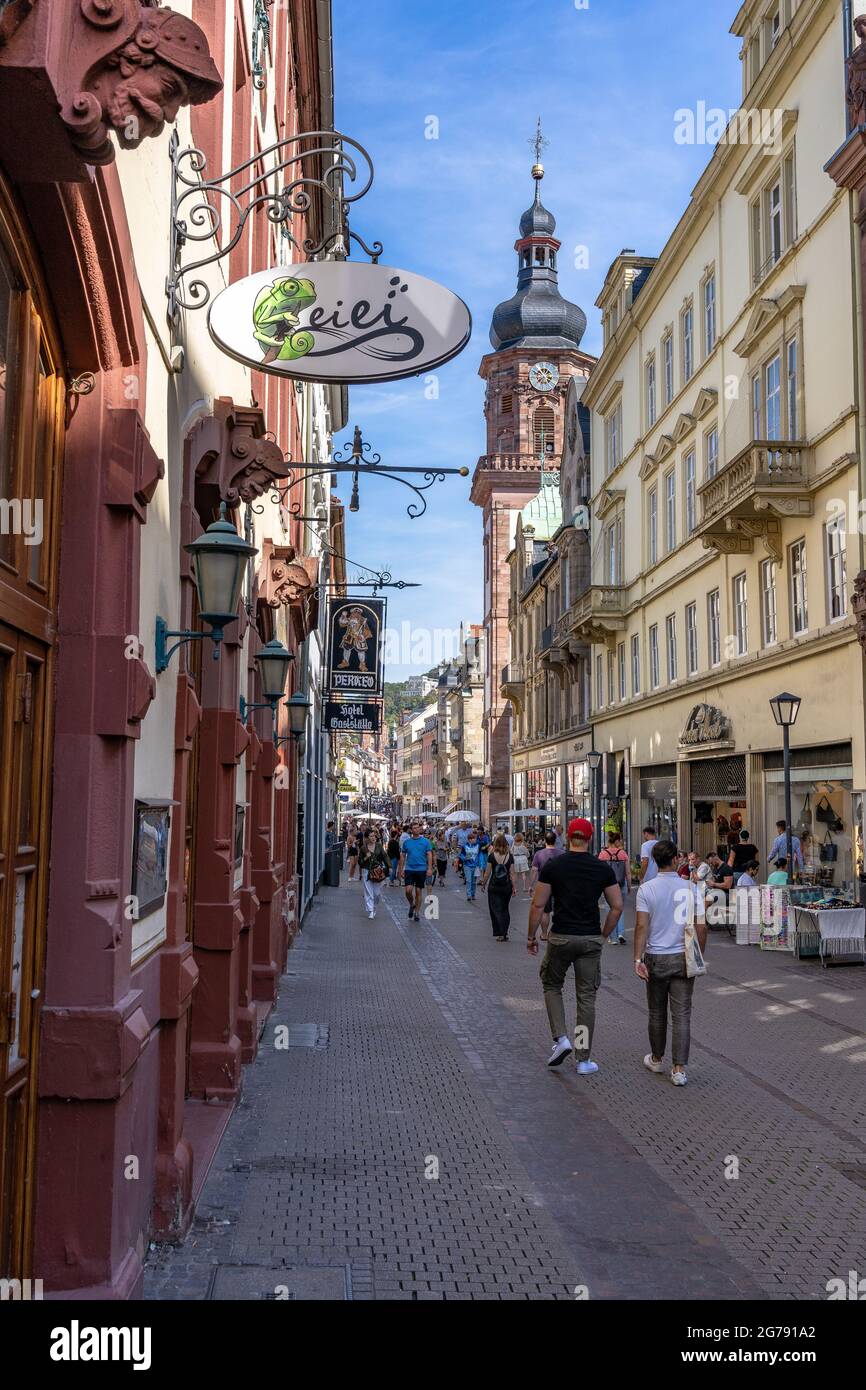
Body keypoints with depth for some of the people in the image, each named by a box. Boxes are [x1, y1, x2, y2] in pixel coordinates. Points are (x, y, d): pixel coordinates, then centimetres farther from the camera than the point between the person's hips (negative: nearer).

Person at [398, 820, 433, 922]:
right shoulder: (406, 842, 5)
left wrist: (429, 868, -12)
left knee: (418, 892, 4)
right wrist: (401, 869, 8)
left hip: (421, 869, -1)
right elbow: (403, 856, 11)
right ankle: (412, 905, 17)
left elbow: (429, 855, -2)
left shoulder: (425, 841, 0)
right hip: (409, 869, 1)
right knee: (408, 890, -12)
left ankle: (417, 912, 16)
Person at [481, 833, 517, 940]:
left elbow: (487, 872, -5)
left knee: (496, 910, 3)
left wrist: (483, 884, 9)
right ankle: (505, 933, 15)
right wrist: (515, 888, 1)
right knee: (505, 910, 15)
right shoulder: (510, 856, -4)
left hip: (494, 887, -2)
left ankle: (499, 934, -7)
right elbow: (512, 873, -4)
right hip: (507, 887, 2)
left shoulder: (492, 856, -9)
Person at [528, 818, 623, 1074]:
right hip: (591, 940, 1)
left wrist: (531, 937, 7)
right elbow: (617, 906, 0)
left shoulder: (552, 866, -4)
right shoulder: (603, 869, 0)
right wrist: (604, 935, 12)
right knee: (587, 997, 9)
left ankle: (561, 1038, 4)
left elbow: (538, 905, -4)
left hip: (560, 938, -1)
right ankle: (584, 1059, 14)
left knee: (552, 986, 21)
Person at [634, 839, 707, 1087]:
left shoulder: (646, 890, -7)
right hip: (684, 958, 1)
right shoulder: (690, 889, -3)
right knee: (681, 1014, 3)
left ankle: (657, 1059, 31)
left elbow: (641, 926, -13)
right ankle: (679, 1069, 1)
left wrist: (638, 959, -12)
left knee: (657, 1013, 15)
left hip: (656, 958, 0)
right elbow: (701, 927, -2)